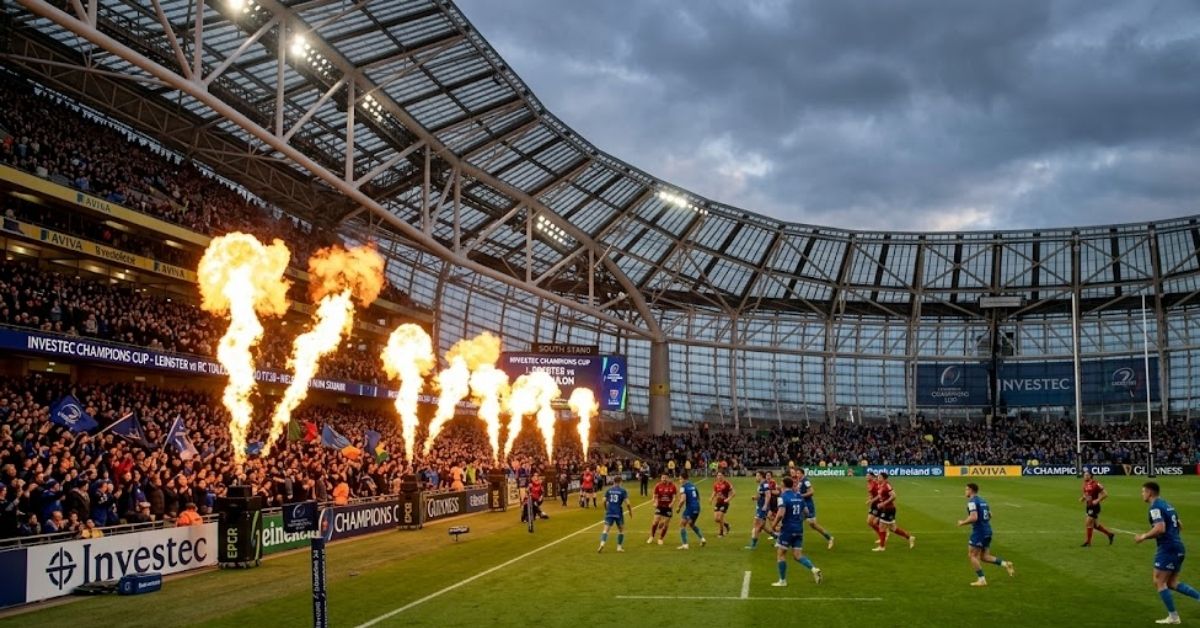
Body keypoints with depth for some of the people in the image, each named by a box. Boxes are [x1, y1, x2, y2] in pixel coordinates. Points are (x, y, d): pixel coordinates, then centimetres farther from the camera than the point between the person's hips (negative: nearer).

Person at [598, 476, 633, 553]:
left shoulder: (608, 490, 6)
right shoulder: (623, 491, -3)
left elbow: (604, 501, 1)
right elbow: (627, 503, -9)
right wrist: (630, 511, 6)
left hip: (609, 513, 2)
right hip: (618, 513, -2)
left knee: (606, 530, 0)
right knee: (621, 530, 17)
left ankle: (602, 544, -22)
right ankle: (619, 547, 15)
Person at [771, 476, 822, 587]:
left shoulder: (783, 497, -12)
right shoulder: (799, 496, 8)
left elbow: (781, 514, -23)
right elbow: (806, 511, 10)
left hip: (787, 529, -6)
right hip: (799, 529, 6)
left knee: (780, 553, 7)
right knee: (798, 555, 10)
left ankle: (782, 581, 10)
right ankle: (813, 569, -14)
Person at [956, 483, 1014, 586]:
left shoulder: (972, 501, -14)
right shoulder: (982, 500, 15)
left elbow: (974, 518, -24)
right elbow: (990, 515, 21)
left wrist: (963, 523, -10)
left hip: (979, 531, -9)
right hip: (987, 531, 9)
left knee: (972, 555, 3)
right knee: (984, 557, 13)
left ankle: (981, 580, 3)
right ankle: (1005, 564, -3)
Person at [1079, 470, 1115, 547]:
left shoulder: (1096, 485, -18)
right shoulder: (1085, 484, 6)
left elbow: (1105, 494, -15)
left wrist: (1097, 500, -22)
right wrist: (1082, 498, 2)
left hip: (1094, 507, -8)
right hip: (1088, 506, 8)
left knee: (1088, 523, -8)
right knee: (1095, 525, 15)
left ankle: (1088, 542, 4)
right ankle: (1110, 534, 32)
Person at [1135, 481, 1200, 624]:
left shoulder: (1155, 507, -13)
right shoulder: (1167, 505, 17)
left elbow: (1160, 528, -25)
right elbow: (1180, 527, 22)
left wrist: (1144, 536, -13)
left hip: (1167, 549, -9)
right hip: (1178, 548, 9)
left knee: (1159, 582, 0)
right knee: (1172, 584, 15)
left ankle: (1173, 616, 3)